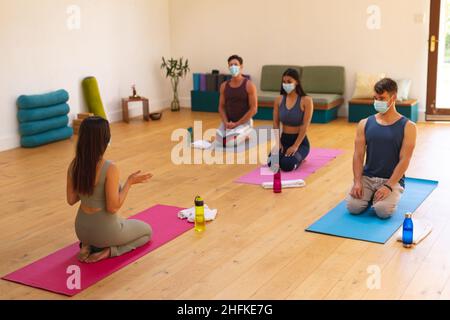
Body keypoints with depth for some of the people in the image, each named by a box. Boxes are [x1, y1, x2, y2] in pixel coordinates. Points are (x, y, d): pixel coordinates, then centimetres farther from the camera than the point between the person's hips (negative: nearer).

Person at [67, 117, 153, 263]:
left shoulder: (74, 165, -8)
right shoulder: (110, 168, -27)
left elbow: (71, 200, 1)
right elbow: (112, 208, -23)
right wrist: (129, 182, -14)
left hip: (82, 228, 6)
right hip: (105, 229, -6)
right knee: (147, 231, 24)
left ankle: (88, 246, 12)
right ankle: (108, 250, 0)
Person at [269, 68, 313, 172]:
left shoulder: (306, 100, -12)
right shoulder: (279, 100, 2)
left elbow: (305, 126, -15)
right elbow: (276, 123, 3)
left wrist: (295, 146, -21)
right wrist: (278, 142, -9)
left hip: (300, 141, -4)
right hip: (284, 139, 4)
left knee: (286, 165, -29)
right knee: (271, 163, -22)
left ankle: (298, 157, 7)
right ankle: (286, 154, 12)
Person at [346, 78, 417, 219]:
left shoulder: (407, 127, -4)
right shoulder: (365, 124, 5)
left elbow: (404, 160, -11)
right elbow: (358, 155, 1)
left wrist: (388, 186, -21)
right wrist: (357, 181, -13)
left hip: (392, 179, -3)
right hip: (367, 177, 3)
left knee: (383, 210, -29)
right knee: (353, 206, -22)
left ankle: (391, 194, 7)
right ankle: (370, 195, 12)